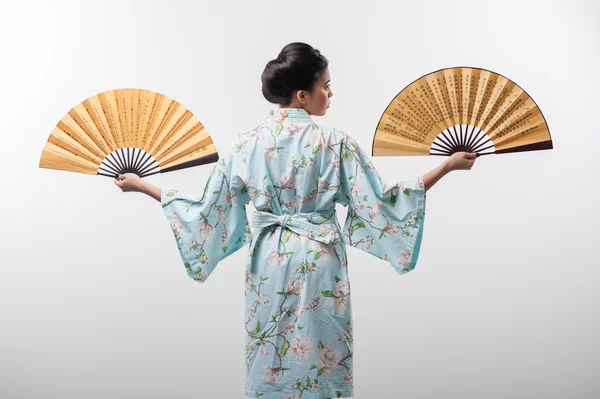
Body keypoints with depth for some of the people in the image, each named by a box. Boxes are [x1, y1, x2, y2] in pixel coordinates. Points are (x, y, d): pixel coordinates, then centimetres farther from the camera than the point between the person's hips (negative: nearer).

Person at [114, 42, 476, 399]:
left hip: (269, 263, 3)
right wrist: (447, 166, -5)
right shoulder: (335, 144, -12)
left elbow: (208, 211, -2)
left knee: (269, 359, 16)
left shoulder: (247, 145, -5)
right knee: (319, 359, 11)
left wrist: (142, 186, 10)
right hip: (318, 262, -2)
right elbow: (379, 204, -11)